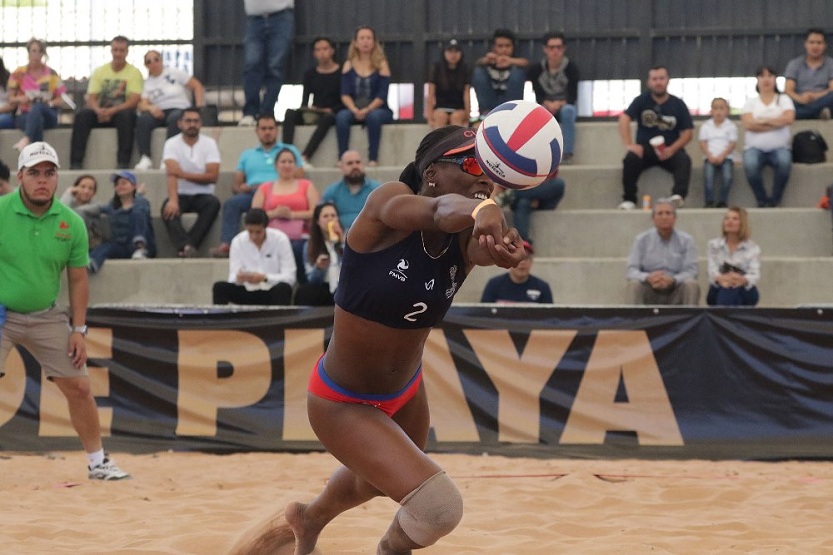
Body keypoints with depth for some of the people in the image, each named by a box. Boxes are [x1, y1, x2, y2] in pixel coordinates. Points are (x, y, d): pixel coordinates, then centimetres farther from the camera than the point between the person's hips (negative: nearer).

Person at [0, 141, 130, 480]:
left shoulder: (72, 223, -2)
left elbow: (77, 279, 7)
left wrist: (79, 329, 3)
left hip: (47, 317, 3)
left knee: (79, 387, 6)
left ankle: (97, 462, 23)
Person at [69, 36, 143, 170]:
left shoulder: (134, 72, 1)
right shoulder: (100, 72, 10)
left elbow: (134, 101, -11)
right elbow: (91, 98, 2)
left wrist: (112, 111, -25)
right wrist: (98, 110, -22)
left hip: (122, 113, -3)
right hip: (101, 113, 3)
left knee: (126, 115, -37)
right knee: (82, 114, -26)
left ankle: (123, 163, -37)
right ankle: (76, 163, -31)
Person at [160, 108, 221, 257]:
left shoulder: (209, 144, 1)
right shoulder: (172, 144, -3)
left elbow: (212, 177, -9)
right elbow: (171, 173, -19)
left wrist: (183, 174, -15)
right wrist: (173, 200, -36)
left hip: (202, 195, 1)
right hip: (181, 195, -1)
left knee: (213, 203, -32)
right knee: (168, 208, -33)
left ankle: (183, 246, -40)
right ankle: (186, 245, -54)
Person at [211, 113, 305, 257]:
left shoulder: (290, 151, 24)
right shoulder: (247, 155, 32)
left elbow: (298, 180, 10)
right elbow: (235, 185, 23)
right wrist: (240, 188, -2)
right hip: (251, 194, 3)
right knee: (231, 203, -31)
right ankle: (225, 244, -45)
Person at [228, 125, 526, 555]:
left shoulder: (464, 238, -15)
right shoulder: (389, 201, -25)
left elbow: (486, 249, -39)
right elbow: (438, 212, -48)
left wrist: (504, 250, -64)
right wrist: (479, 210, -71)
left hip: (405, 391, 7)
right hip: (343, 403, -7)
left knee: (376, 479, 33)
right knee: (438, 506, -17)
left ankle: (308, 520, 67)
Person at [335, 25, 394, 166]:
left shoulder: (381, 64, 1)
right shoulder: (349, 65, 9)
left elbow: (382, 95, -7)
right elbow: (345, 94, 1)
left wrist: (367, 110, -21)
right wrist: (354, 110, -18)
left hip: (377, 109, -2)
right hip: (354, 111, 2)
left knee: (374, 116, -36)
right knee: (341, 116, -29)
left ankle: (373, 158, -33)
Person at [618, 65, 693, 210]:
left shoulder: (678, 105, 4)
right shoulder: (641, 100, 3)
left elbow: (688, 132, 1)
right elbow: (624, 119, -8)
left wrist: (672, 149, -17)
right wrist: (629, 145, -23)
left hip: (670, 151, 0)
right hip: (645, 149, 0)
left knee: (684, 160, -30)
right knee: (630, 159, -30)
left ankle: (678, 195, -46)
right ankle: (629, 200, -27)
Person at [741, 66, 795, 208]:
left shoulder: (784, 99, 12)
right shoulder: (750, 102, 11)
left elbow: (788, 119, -9)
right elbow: (748, 124, -8)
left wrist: (763, 121, -7)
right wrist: (776, 123, -8)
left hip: (779, 148, 0)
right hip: (755, 148, 0)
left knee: (784, 162, -35)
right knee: (750, 164, -35)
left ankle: (775, 199, -17)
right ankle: (761, 200, -16)